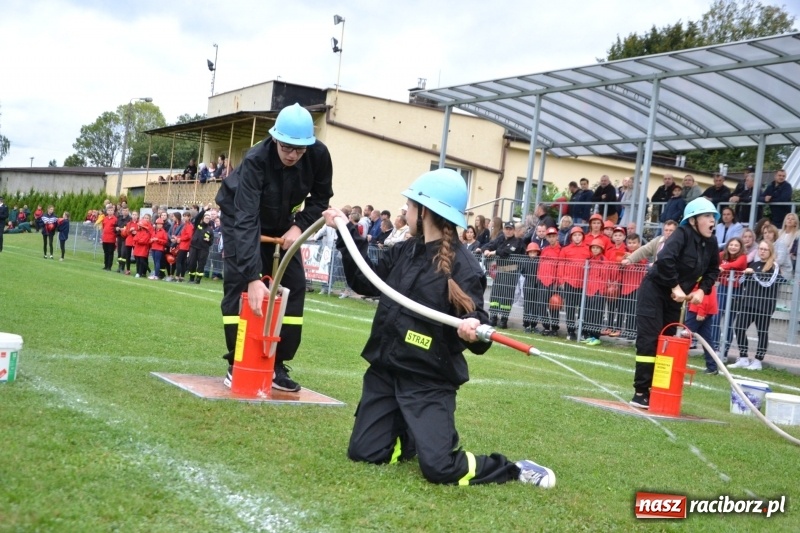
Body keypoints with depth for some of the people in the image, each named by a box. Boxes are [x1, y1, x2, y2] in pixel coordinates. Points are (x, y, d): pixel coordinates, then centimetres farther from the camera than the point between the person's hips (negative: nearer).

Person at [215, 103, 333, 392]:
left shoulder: (319, 155, -28)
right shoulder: (256, 160, -39)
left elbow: (321, 197, -7)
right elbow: (246, 220, -46)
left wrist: (299, 226, -25)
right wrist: (254, 278, -54)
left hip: (281, 222, 4)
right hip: (240, 215, -4)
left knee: (294, 284, -4)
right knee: (238, 281, -16)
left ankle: (277, 365, 3)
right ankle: (237, 363, -6)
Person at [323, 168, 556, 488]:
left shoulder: (463, 267, -16)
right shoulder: (404, 252, 6)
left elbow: (475, 321, -19)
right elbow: (365, 282, 19)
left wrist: (473, 330, -43)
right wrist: (347, 234, 14)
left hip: (429, 381, -7)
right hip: (384, 370, 7)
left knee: (440, 469, -16)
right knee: (363, 453, 3)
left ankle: (515, 470, 10)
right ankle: (412, 436, 33)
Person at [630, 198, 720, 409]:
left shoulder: (710, 243, 2)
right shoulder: (682, 234, -19)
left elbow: (713, 270, 14)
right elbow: (665, 259, -33)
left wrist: (702, 289, -2)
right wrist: (675, 286, -27)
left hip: (676, 297, 7)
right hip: (654, 291, -7)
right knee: (649, 341, -9)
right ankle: (640, 393, -6)